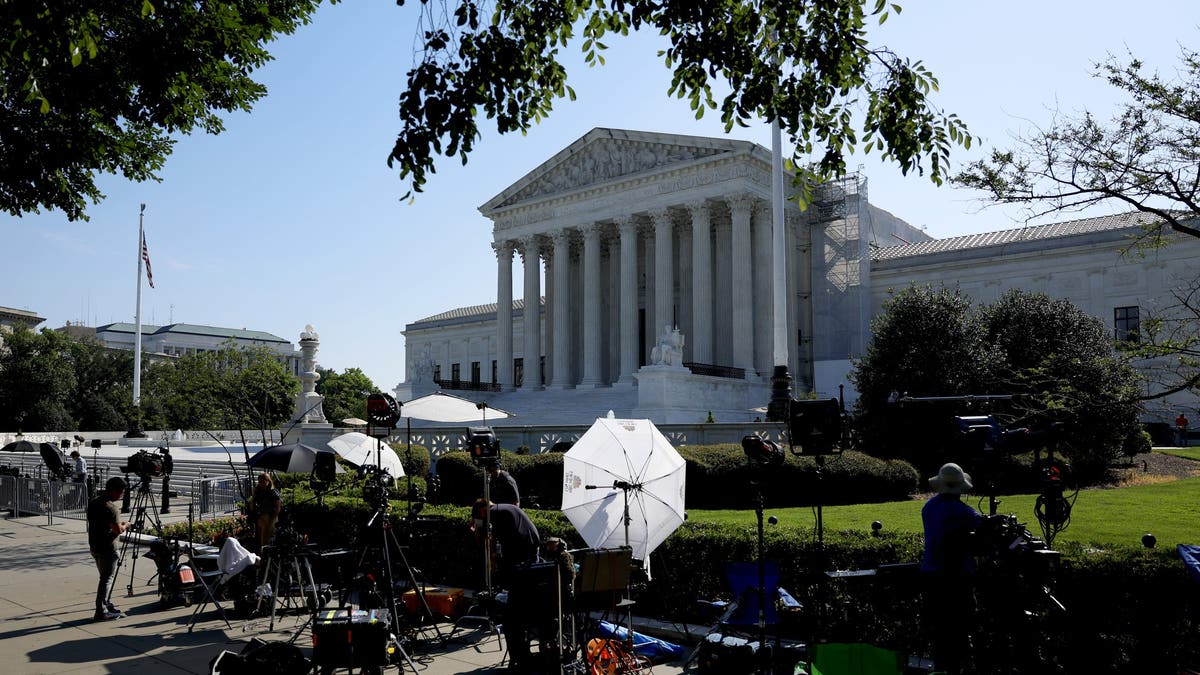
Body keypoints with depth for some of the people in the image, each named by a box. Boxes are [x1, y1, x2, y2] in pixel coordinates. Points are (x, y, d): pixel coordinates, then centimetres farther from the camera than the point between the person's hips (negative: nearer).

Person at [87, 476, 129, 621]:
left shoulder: (93, 502, 7)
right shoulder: (111, 508, -21)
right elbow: (118, 530, -23)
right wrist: (125, 525, -2)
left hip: (94, 546, 9)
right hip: (107, 549, -9)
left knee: (105, 577, 19)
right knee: (107, 579, -2)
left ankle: (105, 605, 26)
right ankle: (101, 612, 0)